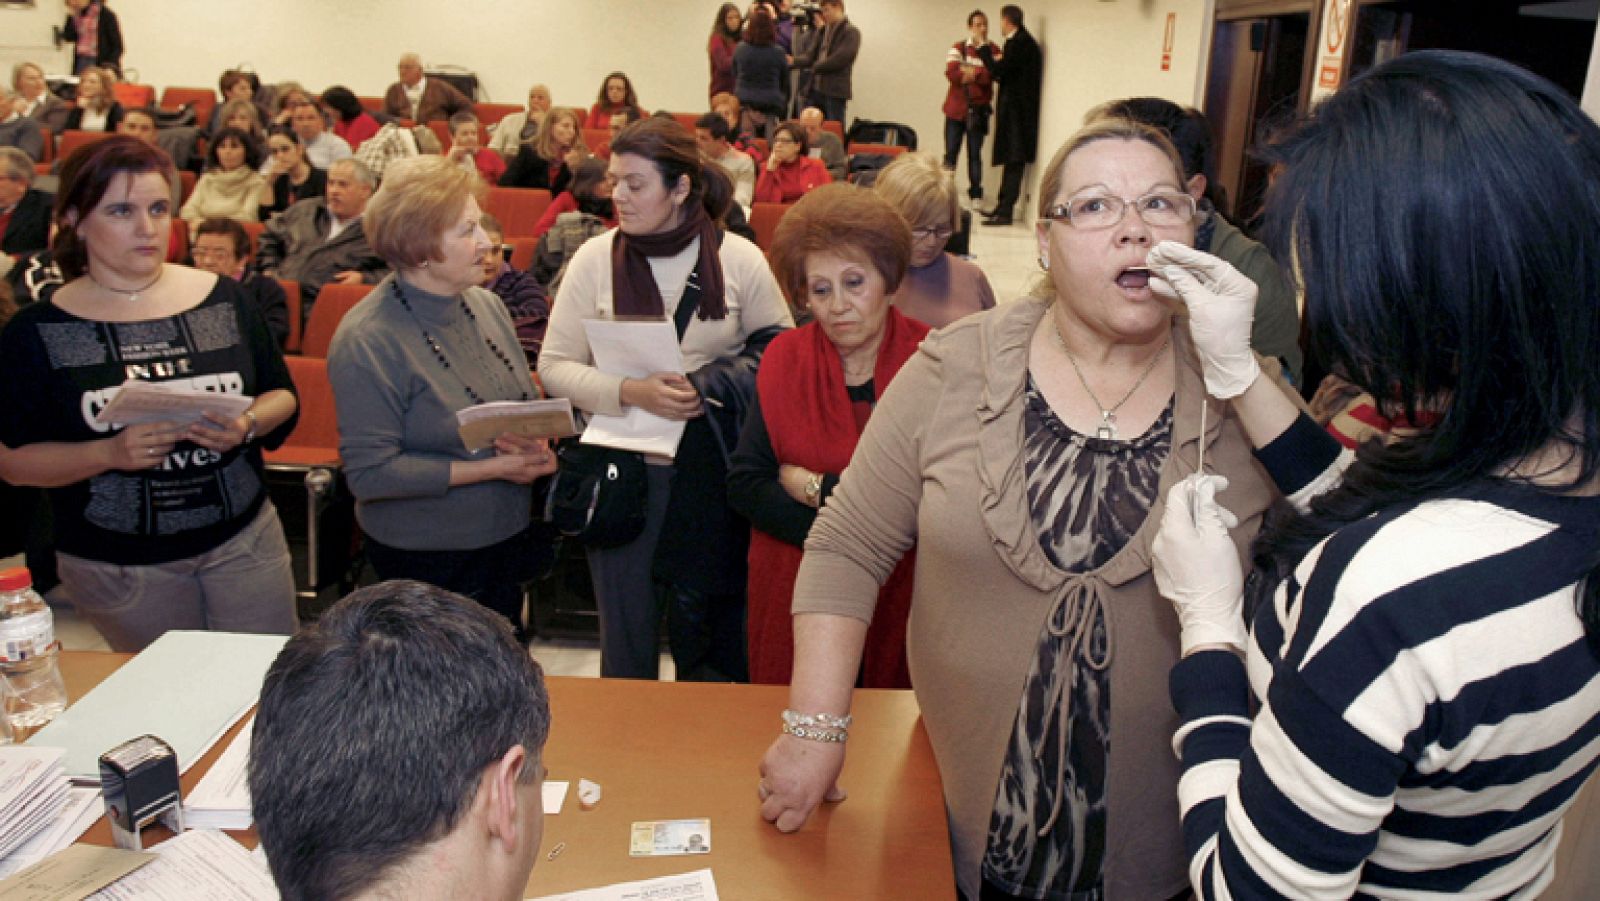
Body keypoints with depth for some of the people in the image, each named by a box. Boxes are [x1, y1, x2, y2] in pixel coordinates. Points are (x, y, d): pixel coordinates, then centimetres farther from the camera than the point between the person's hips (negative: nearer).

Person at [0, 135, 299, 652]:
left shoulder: (222, 298, 0)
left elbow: (283, 396, 6)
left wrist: (248, 424, -15)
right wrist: (109, 454, -21)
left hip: (244, 540, 2)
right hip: (115, 566, -1)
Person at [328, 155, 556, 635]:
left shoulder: (487, 304, 2)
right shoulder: (369, 339, -20)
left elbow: (527, 403, 13)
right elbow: (369, 471, -22)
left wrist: (535, 442, -11)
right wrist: (492, 468, -21)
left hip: (508, 538, 7)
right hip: (427, 560, -6)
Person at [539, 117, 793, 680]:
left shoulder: (740, 259, -2)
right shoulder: (595, 258, -2)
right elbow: (554, 367, -2)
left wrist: (720, 384, -13)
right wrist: (631, 392, -18)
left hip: (712, 470, 0)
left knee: (709, 628, 10)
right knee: (626, 632, 11)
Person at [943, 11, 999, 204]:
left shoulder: (993, 50, 3)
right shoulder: (958, 48, 5)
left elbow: (992, 75, -12)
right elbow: (950, 73, -11)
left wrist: (969, 73, -13)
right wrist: (979, 75, -13)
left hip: (978, 111, 0)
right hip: (956, 108, 0)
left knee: (975, 153, 4)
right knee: (950, 153, 0)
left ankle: (976, 193, 8)